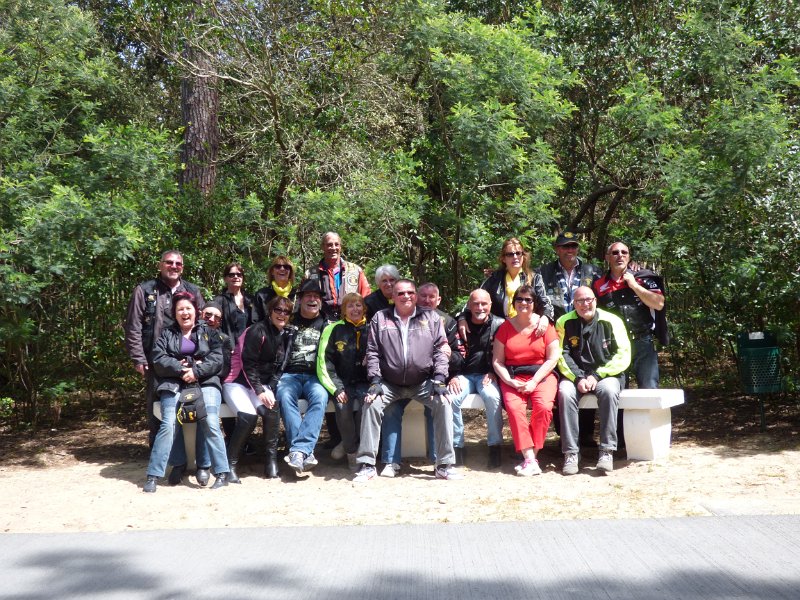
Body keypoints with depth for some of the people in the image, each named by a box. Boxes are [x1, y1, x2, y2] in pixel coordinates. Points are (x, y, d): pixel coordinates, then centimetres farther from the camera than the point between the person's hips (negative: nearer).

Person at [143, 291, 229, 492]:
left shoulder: (208, 332, 18)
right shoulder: (166, 334, 19)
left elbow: (217, 359, 3)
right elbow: (159, 360, 2)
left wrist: (196, 371, -13)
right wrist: (182, 369, -13)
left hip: (205, 382, 0)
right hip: (174, 384, 1)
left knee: (210, 423, -23)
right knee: (168, 425, -20)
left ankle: (222, 473, -19)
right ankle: (153, 475, -16)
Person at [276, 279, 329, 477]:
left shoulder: (326, 325, 18)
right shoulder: (290, 322, 18)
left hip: (315, 377, 0)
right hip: (290, 374, 0)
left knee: (320, 395, -35)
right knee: (284, 395, -34)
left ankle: (299, 451, -42)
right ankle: (306, 452, -39)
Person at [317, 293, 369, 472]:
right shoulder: (333, 330, 5)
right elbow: (324, 363, -1)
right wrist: (337, 389, -12)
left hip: (365, 383, 1)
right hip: (342, 383, -1)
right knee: (343, 407, -30)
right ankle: (351, 452, -12)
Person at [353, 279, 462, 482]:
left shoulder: (431, 317, 7)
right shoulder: (380, 318, 8)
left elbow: (441, 349, 2)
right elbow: (372, 352, 4)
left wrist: (439, 379, -10)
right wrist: (375, 380, -8)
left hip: (423, 383, 0)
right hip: (389, 383, 0)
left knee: (444, 403, -24)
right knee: (371, 404, -25)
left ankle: (445, 465, -16)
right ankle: (367, 465, -16)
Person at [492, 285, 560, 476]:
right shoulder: (505, 327, 10)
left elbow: (552, 359, 0)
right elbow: (497, 361, 7)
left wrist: (534, 382, -11)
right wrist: (511, 382, -10)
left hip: (541, 375, -1)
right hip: (512, 377, 1)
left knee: (544, 406, -30)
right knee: (514, 407, -29)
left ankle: (532, 456, -20)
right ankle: (530, 460, -30)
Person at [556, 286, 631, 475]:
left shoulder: (611, 321, -2)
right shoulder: (564, 323, 2)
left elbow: (623, 355, -6)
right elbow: (562, 355, -3)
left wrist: (597, 376, -14)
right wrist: (578, 378, -17)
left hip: (606, 374, -1)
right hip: (575, 375, 1)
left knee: (608, 390, -34)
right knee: (565, 392, -30)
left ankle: (607, 451, -29)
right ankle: (570, 453, -28)